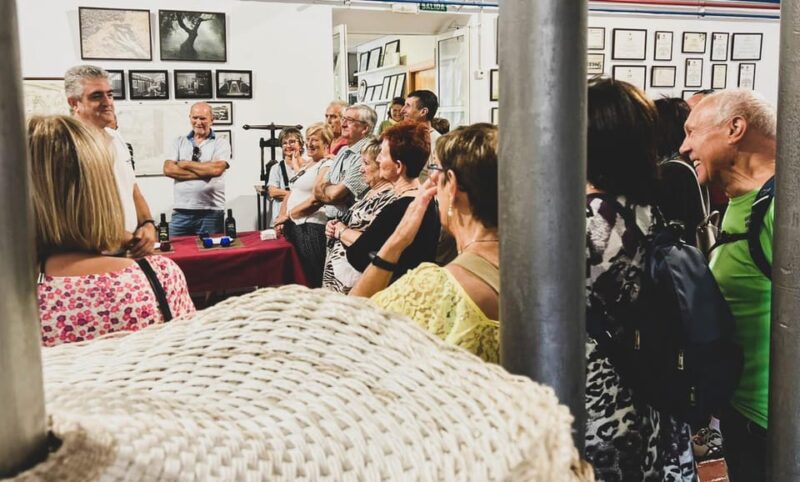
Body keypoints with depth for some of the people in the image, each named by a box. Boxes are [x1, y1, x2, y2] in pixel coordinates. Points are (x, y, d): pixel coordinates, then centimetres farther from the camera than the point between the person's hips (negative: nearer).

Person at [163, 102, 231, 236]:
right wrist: (204, 172, -9)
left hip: (211, 212, -2)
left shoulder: (221, 144, 4)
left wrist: (186, 164, -3)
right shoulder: (179, 142, 12)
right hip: (181, 211, 2)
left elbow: (216, 169, -13)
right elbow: (168, 169, -3)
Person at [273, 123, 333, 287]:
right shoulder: (307, 164, 18)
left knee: (312, 280, -3)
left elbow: (315, 200, -19)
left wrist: (287, 215, -8)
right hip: (293, 226, 9)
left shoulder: (327, 166, -10)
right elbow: (292, 192, 18)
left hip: (311, 228, -9)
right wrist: (281, 218, 4)